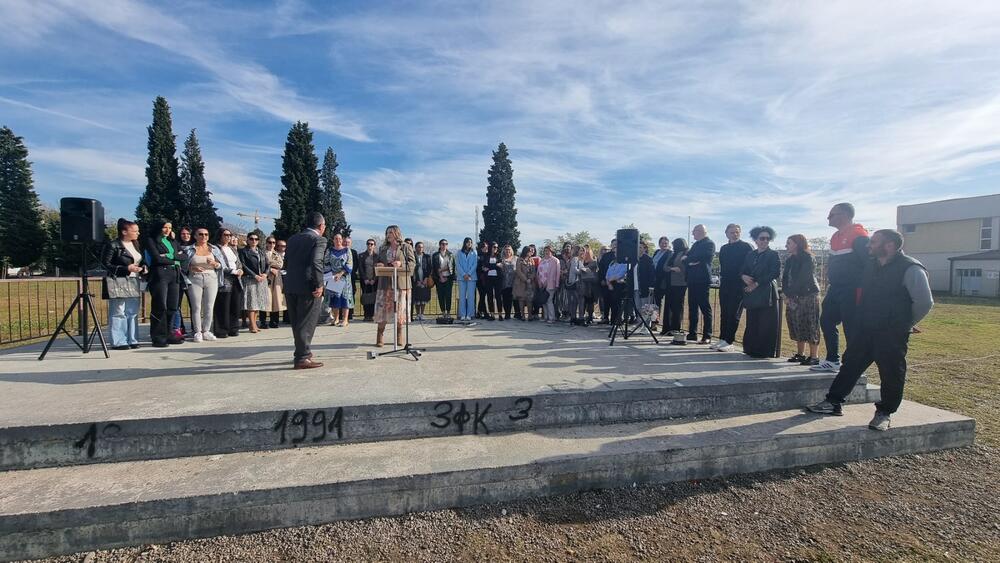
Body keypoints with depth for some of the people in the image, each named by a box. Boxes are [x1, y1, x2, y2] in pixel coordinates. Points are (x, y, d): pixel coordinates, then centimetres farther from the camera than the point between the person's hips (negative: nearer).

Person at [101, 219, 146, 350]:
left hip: (134, 283, 7)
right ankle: (118, 342, 3)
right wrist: (127, 268, -19)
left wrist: (143, 267, 5)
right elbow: (106, 264, -12)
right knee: (118, 313, -2)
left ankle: (132, 340, 17)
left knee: (133, 312, 10)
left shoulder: (136, 244, 14)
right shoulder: (112, 245, -9)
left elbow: (141, 260, 26)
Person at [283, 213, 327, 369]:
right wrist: (319, 285, -15)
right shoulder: (319, 240, -8)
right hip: (308, 287, -7)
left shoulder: (292, 239, 14)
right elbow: (316, 262, -20)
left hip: (290, 287, 7)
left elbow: (286, 262, 15)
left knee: (297, 323, 16)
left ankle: (302, 352, 30)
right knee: (306, 324, 0)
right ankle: (302, 358, 3)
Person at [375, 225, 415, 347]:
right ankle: (380, 337, 4)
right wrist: (378, 265, 0)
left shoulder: (406, 247, 5)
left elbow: (412, 264, -2)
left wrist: (401, 264, -18)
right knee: (382, 308, -2)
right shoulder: (383, 248, 17)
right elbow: (378, 263, 23)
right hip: (385, 283, 3)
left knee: (400, 309, 2)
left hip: (401, 283, -3)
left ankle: (399, 337, 16)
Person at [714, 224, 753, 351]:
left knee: (733, 313, -4)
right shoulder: (724, 248, 16)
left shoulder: (746, 247, -2)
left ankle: (729, 341, -2)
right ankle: (722, 339, 14)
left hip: (739, 284, -6)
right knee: (724, 312, 8)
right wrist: (721, 277, 10)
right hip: (725, 283, 6)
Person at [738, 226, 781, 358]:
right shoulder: (750, 255, 16)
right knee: (752, 323, 6)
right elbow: (742, 271, 14)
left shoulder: (773, 255, 1)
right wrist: (744, 276, -10)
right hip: (751, 294, 5)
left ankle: (765, 351, 4)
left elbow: (775, 273, -9)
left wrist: (757, 283, -13)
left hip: (766, 294, -5)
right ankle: (752, 350, 15)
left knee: (766, 324, -3)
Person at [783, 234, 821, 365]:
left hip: (808, 296, -7)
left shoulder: (807, 258, -9)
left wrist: (789, 294, -15)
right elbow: (785, 278, 10)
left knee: (810, 326, -5)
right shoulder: (789, 260, 13)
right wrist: (786, 293, -5)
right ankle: (800, 354, 17)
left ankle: (814, 357, -1)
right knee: (796, 326, 9)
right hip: (793, 297, 7)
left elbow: (802, 279, -16)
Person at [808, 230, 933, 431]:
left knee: (891, 374, 3)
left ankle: (884, 414, 18)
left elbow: (924, 302, -10)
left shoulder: (910, 269, -13)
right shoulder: (871, 265, 9)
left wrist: (906, 323, 2)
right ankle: (833, 402, 17)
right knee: (850, 364, 9)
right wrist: (864, 320, 17)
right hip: (865, 329, 7)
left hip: (892, 335, -7)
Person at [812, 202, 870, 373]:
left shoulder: (858, 235, -14)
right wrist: (829, 284, 19)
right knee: (826, 322, 12)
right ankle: (832, 361, 23)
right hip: (835, 290, 9)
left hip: (851, 292, -9)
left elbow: (868, 263, -19)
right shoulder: (836, 237, 15)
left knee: (851, 329, -3)